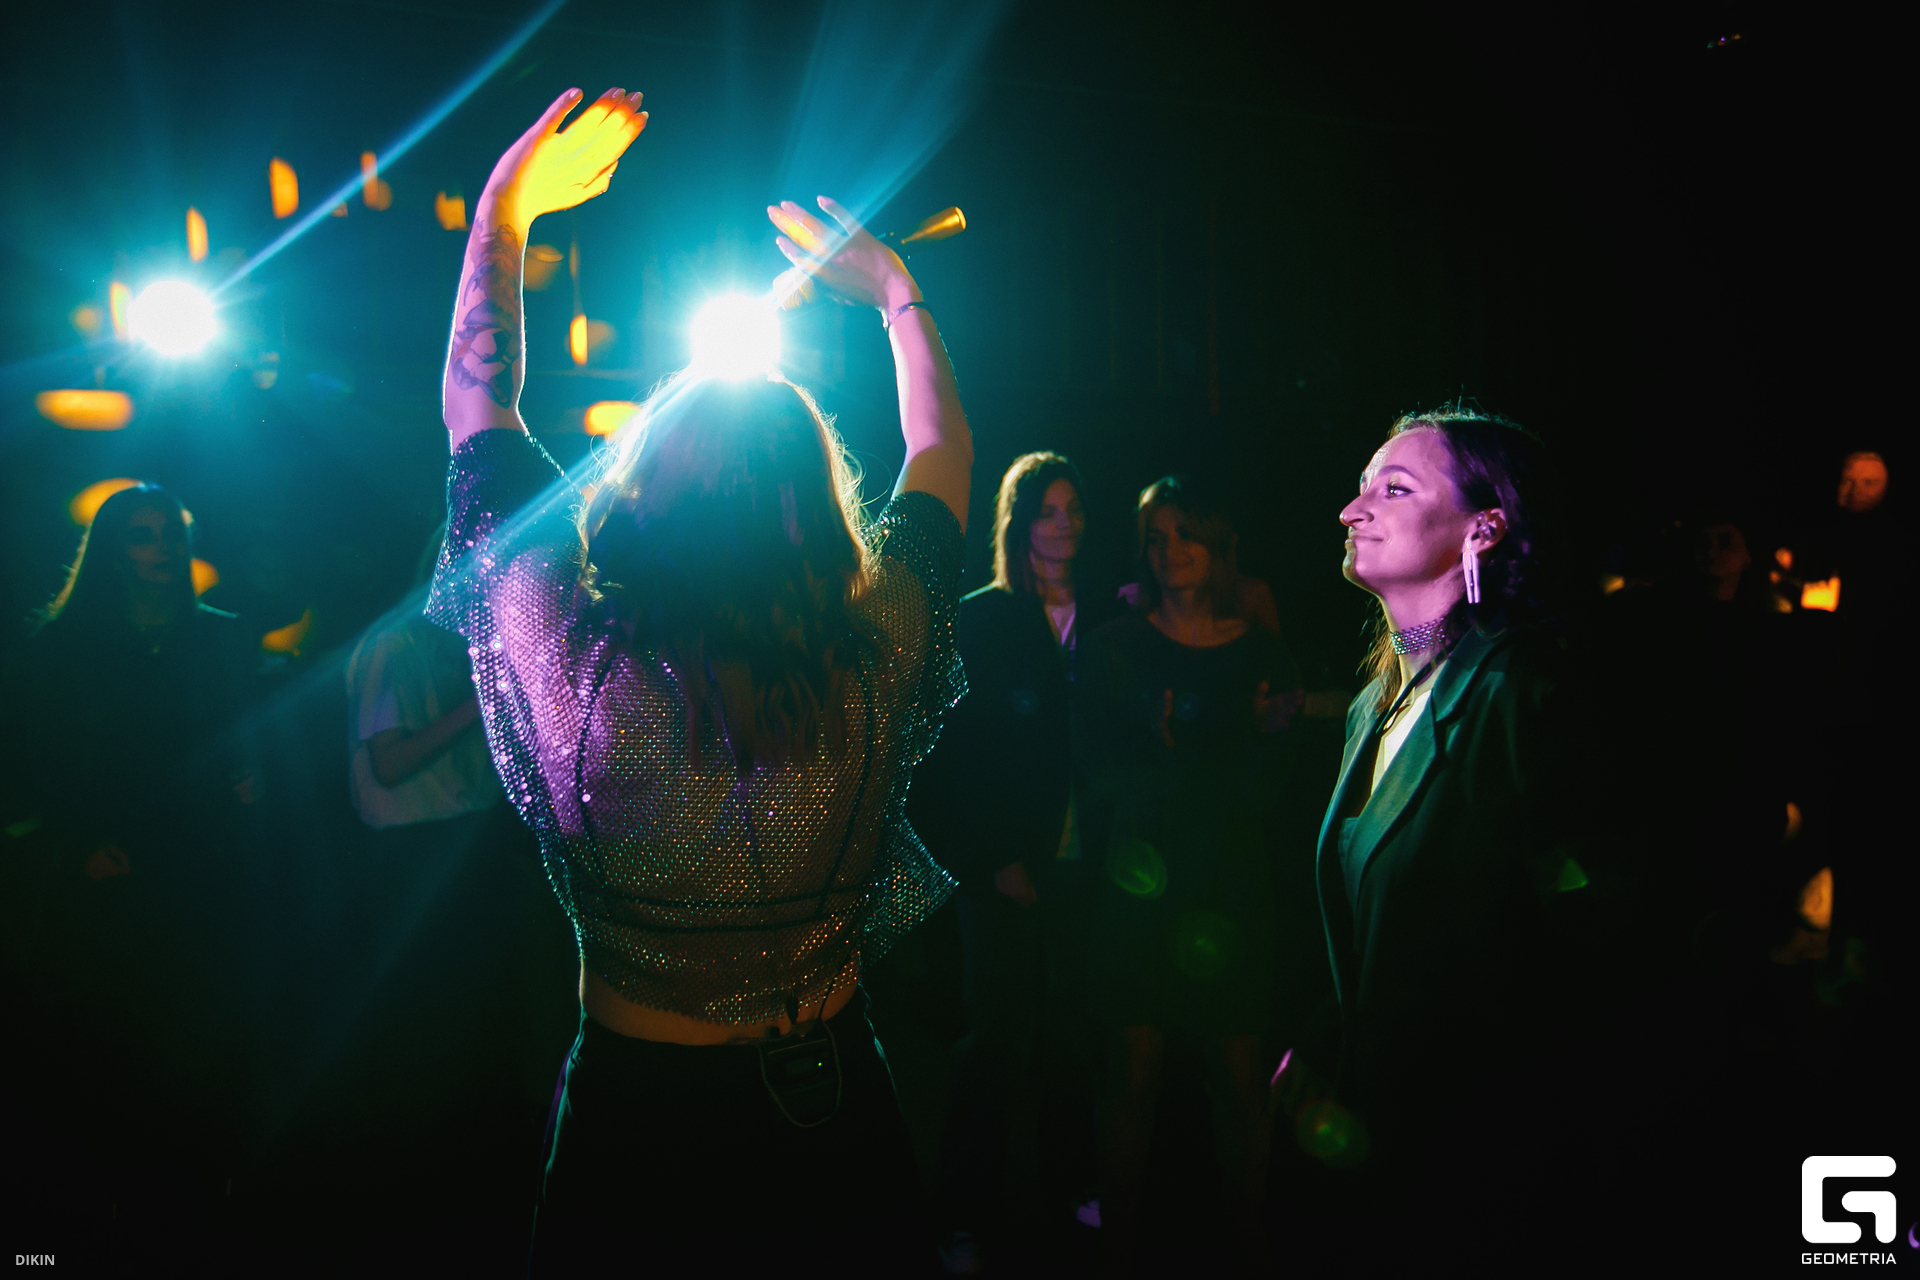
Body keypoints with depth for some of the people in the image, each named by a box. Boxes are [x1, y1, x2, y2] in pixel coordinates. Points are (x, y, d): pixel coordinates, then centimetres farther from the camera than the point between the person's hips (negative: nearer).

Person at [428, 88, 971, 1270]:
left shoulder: (573, 650, -24)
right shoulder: (876, 655, -21)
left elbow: (477, 401, -7)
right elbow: (944, 452, 0)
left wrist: (503, 210, 4)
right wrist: (897, 293, 14)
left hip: (634, 1101, 0)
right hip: (832, 1092, 1)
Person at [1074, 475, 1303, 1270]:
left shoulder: (1263, 654, 4)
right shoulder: (1114, 647, 2)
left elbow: (1260, 790, 3)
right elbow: (1096, 764, -5)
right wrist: (1208, 767, -10)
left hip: (1229, 896, 1)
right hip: (1138, 896, -1)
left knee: (1241, 1082, 5)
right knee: (1135, 1077, 4)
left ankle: (1251, 1241, 22)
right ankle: (1121, 1243, 18)